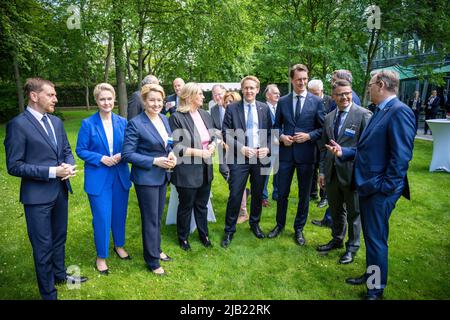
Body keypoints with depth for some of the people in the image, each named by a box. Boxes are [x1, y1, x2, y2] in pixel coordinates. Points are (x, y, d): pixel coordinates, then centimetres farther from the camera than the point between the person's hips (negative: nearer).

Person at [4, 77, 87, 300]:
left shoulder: (56, 122, 7)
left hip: (61, 191, 6)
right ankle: (48, 293, 26)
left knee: (59, 238, 22)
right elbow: (14, 166, -14)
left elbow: (66, 150, 14)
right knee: (43, 246, 8)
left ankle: (60, 275, 44)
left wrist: (69, 165, -8)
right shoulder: (18, 125, -13)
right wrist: (51, 172, -19)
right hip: (37, 195, -6)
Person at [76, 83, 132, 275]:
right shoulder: (88, 124, -6)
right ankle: (101, 256, 23)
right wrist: (101, 158, -17)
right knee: (101, 218, 3)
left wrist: (121, 155, -13)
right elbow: (80, 150, -4)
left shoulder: (122, 122, 2)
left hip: (120, 176, 3)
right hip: (98, 178, -3)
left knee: (119, 214, 16)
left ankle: (119, 245, 40)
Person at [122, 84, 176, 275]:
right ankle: (152, 261, 24)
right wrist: (154, 161, -21)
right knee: (150, 219, 6)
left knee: (158, 216, 20)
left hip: (162, 176, 7)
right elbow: (127, 154, -17)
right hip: (146, 178, -7)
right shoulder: (135, 124, -16)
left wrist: (171, 155, -5)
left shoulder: (164, 119, 5)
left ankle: (156, 249, 40)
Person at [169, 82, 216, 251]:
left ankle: (204, 234, 39)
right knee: (186, 206, 12)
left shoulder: (206, 115, 7)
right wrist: (197, 152, -21)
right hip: (187, 170, -6)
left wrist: (212, 145, -7)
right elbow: (175, 146, -17)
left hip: (205, 169, 6)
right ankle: (183, 237, 34)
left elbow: (214, 136, 15)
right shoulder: (177, 117, -14)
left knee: (202, 204, 20)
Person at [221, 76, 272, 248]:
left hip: (261, 157, 3)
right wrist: (241, 148, -15)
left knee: (258, 194, 14)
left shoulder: (265, 108, 7)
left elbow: (270, 132, 9)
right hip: (239, 157, -2)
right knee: (235, 195, -1)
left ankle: (255, 224, 35)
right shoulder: (232, 108, 0)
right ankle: (229, 230, 16)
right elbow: (225, 133, -4)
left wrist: (267, 148, -8)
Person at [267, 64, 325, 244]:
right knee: (282, 193, 11)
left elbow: (322, 128, 1)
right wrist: (281, 137, -8)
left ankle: (299, 228, 29)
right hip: (286, 153, 1)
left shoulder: (317, 101, -1)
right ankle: (280, 225, 31)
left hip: (306, 154, -1)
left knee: (304, 194, 10)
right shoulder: (282, 101, 5)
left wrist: (308, 136, -15)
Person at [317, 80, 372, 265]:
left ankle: (352, 247, 30)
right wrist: (322, 171, 10)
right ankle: (337, 239, 41)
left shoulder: (363, 115, -10)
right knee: (335, 210, 20)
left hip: (352, 172, -5)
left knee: (353, 212, 11)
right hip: (332, 173, 5)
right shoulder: (329, 118, 9)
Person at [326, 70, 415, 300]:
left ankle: (376, 290, 22)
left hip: (380, 190, -9)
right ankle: (370, 275, 40)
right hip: (368, 186, 9)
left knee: (376, 240, 4)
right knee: (370, 236, 22)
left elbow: (401, 156, -22)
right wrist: (344, 152, 5)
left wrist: (385, 187, -20)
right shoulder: (380, 112, 13)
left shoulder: (399, 112, -17)